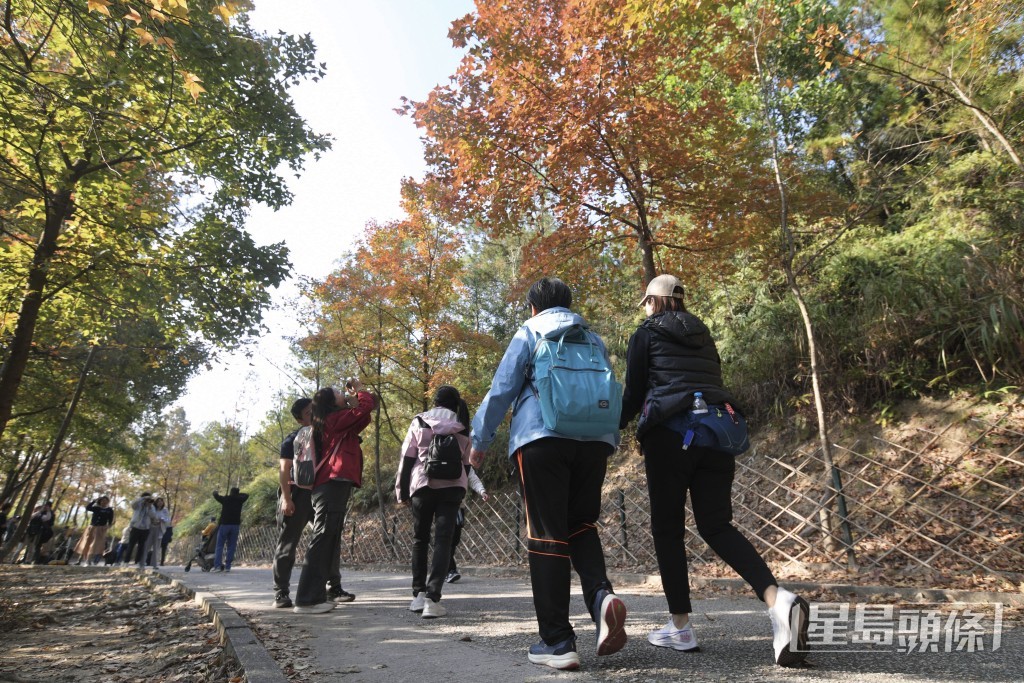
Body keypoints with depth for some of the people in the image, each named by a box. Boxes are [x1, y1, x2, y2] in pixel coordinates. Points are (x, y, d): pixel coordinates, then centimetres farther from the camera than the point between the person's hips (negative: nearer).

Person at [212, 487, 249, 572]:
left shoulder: (225, 499, 1)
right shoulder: (239, 500, 5)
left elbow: (215, 495, 17)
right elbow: (246, 495, 25)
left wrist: (215, 492, 37)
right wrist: (238, 494, 26)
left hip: (224, 524, -1)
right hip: (235, 525, 1)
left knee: (219, 546, 3)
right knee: (231, 546, 4)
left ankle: (217, 566, -6)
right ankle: (227, 566, 1)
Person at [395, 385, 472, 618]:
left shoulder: (419, 422, 3)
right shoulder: (462, 428, 9)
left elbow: (407, 459, 2)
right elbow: (466, 463, 13)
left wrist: (402, 491, 8)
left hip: (422, 486, 0)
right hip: (452, 488, 1)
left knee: (420, 539, 15)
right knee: (443, 541, -1)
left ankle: (419, 594, 14)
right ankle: (432, 598, -12)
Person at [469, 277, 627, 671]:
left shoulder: (529, 332, 8)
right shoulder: (594, 338, 21)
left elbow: (501, 389, 1)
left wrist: (480, 439, 9)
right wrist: (612, 440, 34)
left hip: (542, 439, -4)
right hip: (595, 440, 4)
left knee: (546, 536, 0)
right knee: (581, 525, 16)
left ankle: (557, 642, 2)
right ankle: (602, 594, -10)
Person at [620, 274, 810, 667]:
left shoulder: (647, 334, 5)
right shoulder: (703, 336, 22)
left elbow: (634, 394, 2)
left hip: (669, 433, -5)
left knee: (667, 529, 6)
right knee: (716, 526, 7)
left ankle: (680, 628, 10)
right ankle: (777, 599, -15)